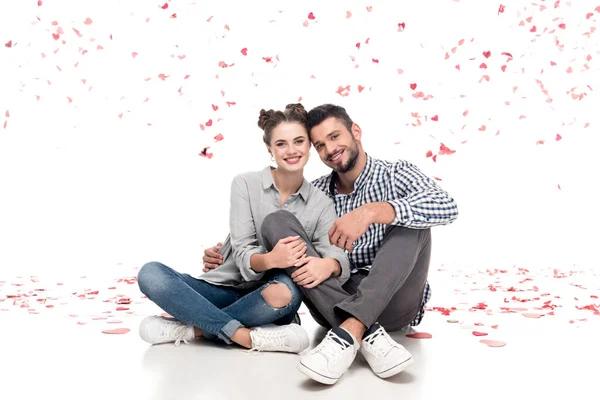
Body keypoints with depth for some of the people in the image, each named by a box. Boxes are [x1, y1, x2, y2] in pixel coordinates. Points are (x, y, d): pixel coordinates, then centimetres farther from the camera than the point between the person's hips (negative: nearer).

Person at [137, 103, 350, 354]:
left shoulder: (322, 204, 2)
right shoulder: (245, 185, -3)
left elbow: (336, 254, -12)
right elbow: (243, 255, -11)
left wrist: (327, 265, -37)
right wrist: (270, 260, -34)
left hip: (266, 301, 0)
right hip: (225, 290, 0)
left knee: (286, 291, -37)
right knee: (150, 274, -24)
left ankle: (192, 327, -18)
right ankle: (250, 337, -26)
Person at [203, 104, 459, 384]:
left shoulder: (395, 174, 0)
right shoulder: (316, 193, 10)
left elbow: (446, 207, -20)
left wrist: (372, 211, -34)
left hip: (392, 303, -2)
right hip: (335, 305, 3)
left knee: (412, 220, -24)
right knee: (278, 223, -15)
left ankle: (349, 332, -36)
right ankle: (369, 336, -30)